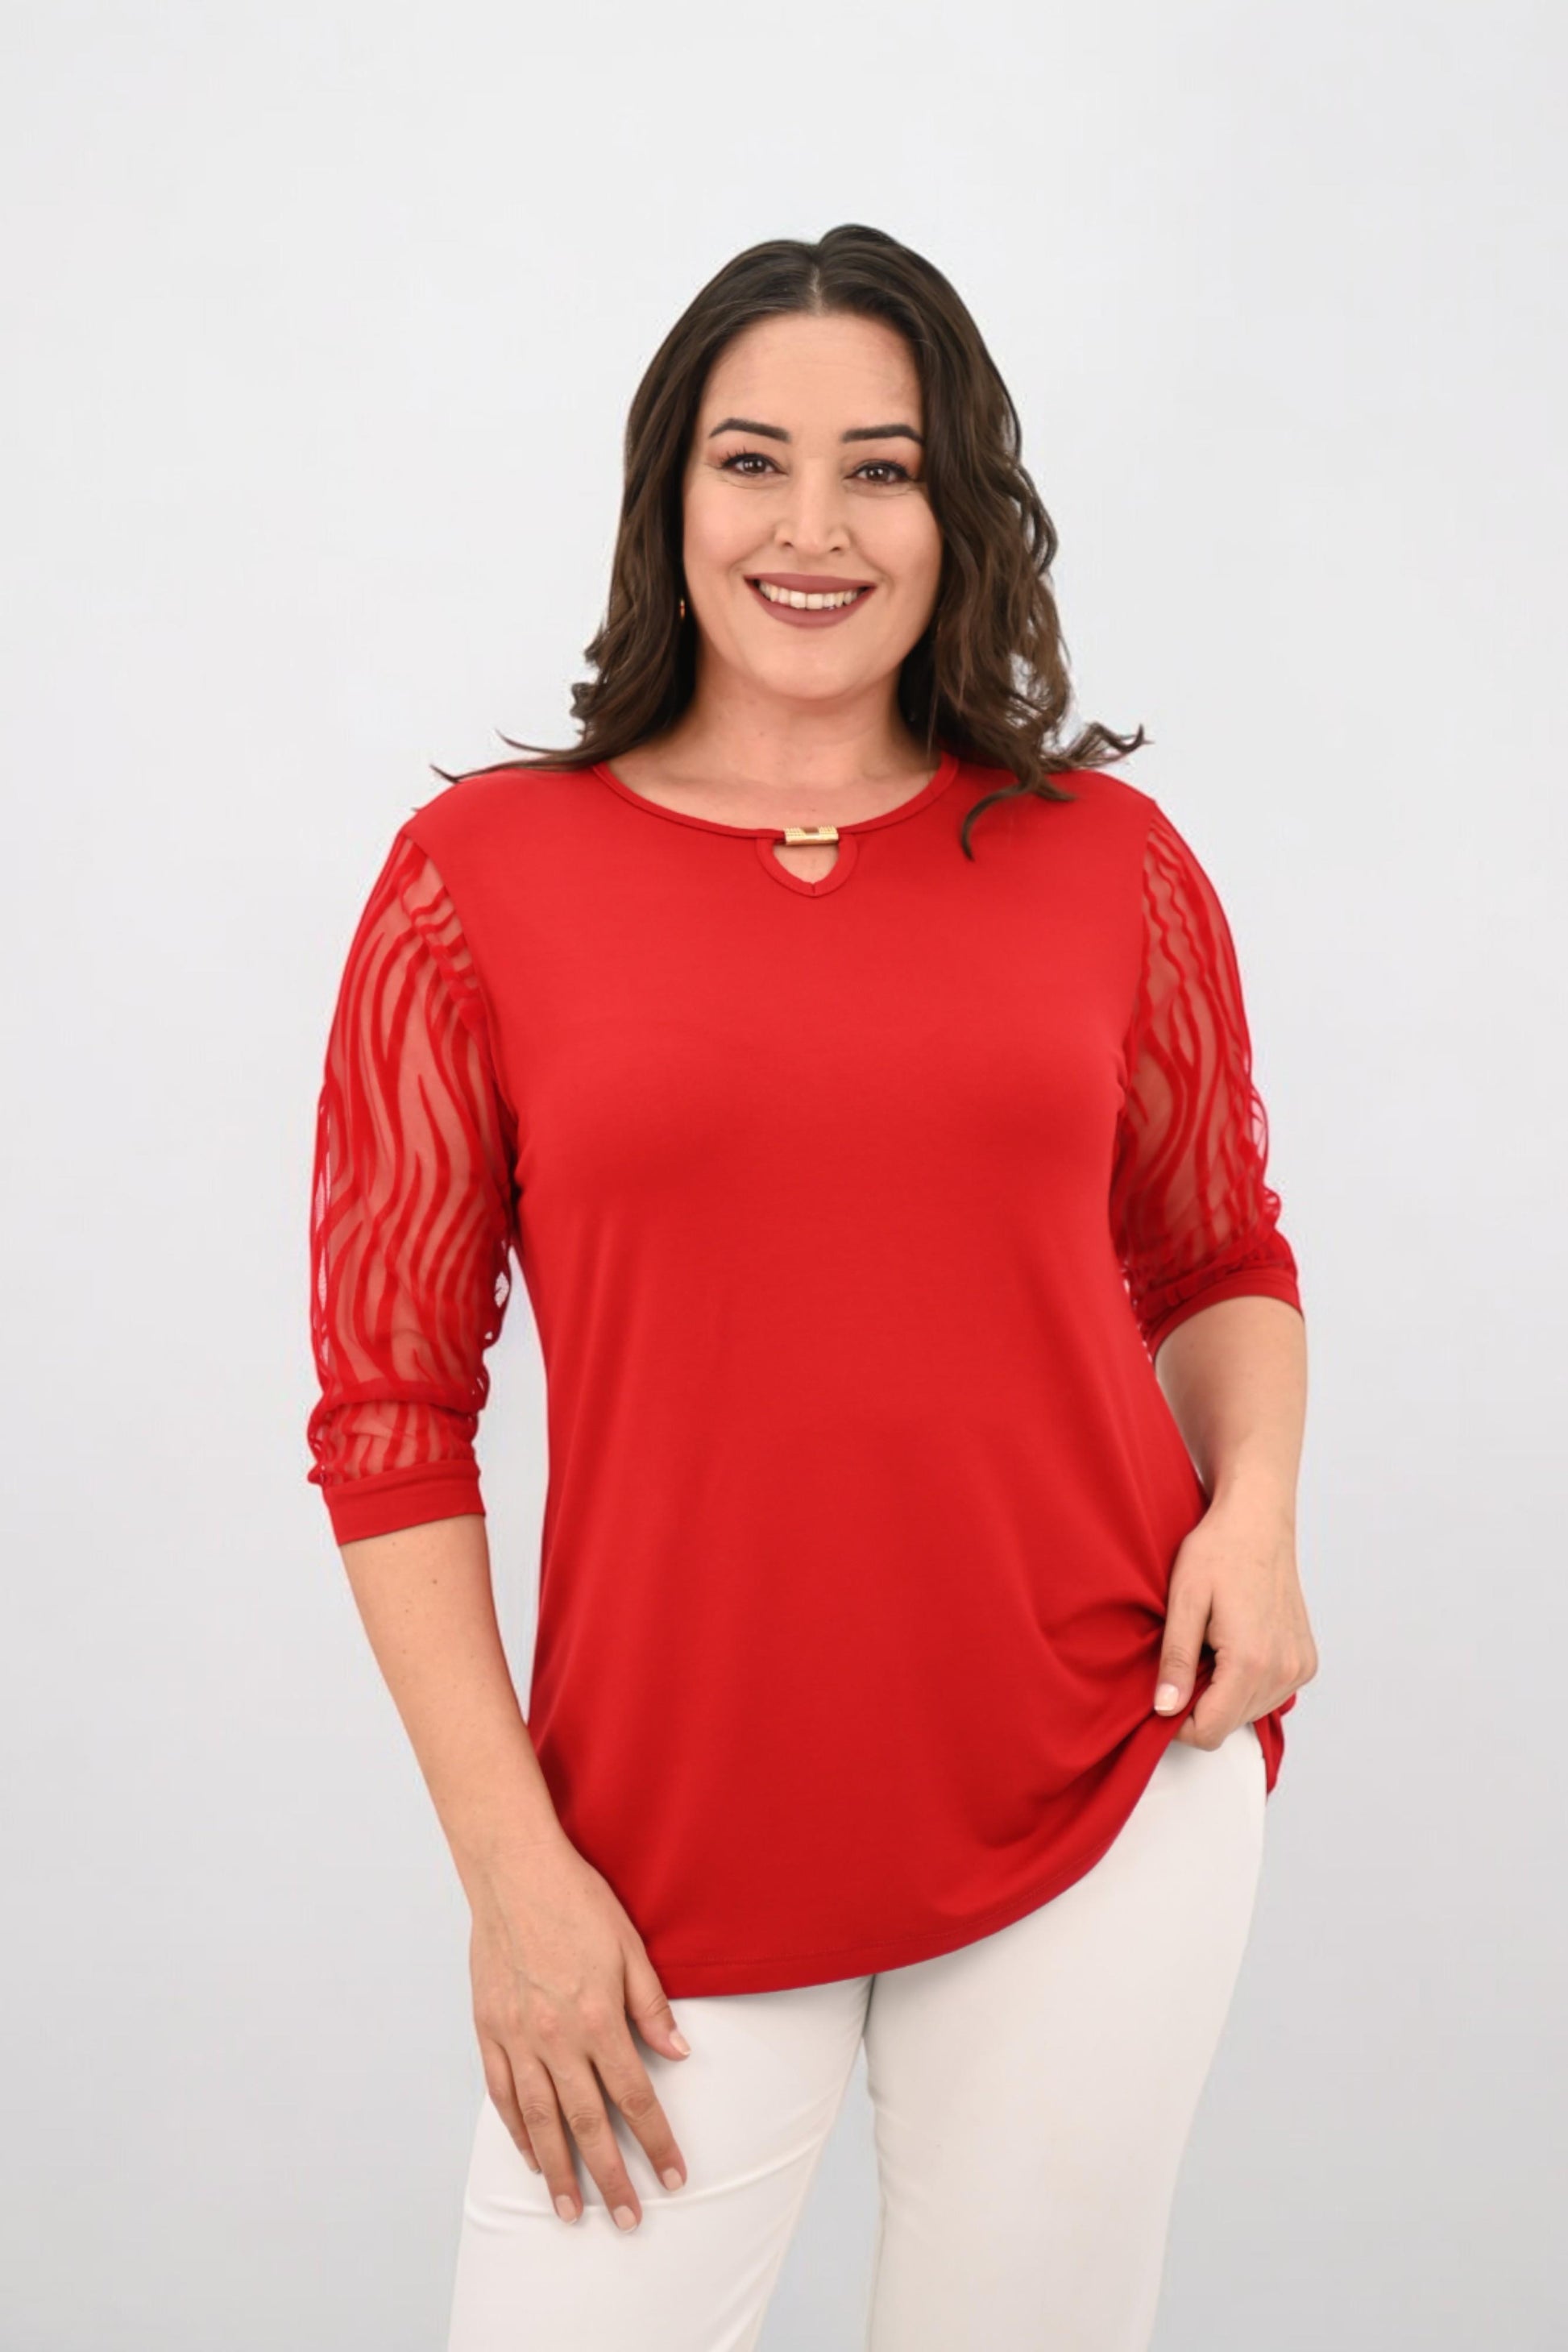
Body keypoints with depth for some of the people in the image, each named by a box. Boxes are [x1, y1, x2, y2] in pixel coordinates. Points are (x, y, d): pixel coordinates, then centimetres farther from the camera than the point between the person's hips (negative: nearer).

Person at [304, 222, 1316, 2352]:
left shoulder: (1108, 862, 3)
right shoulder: (483, 874, -2)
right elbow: (390, 1404, -2)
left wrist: (1254, 1509, -5)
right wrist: (510, 1864, -6)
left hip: (1110, 1792, 2)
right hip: (678, 1843, -1)